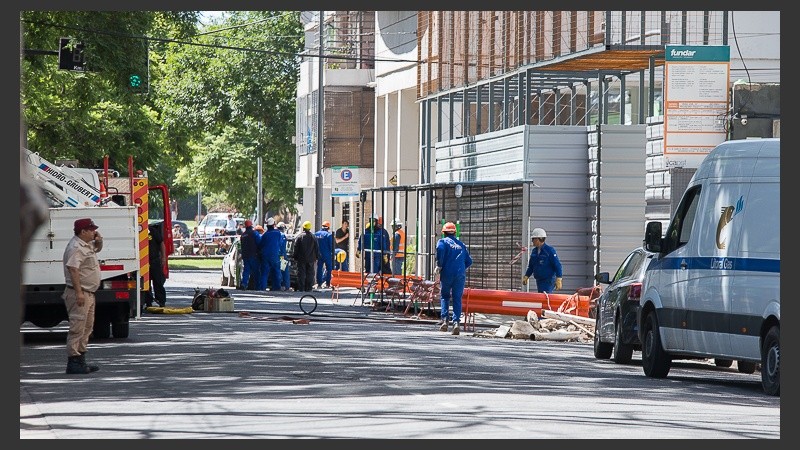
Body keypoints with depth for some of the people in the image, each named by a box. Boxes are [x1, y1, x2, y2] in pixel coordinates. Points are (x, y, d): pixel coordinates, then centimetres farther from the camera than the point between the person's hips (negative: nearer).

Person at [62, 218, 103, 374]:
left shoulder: (87, 245, 15)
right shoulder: (76, 247, -17)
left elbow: (97, 248, 37)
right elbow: (73, 269, -25)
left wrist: (99, 241, 13)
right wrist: (79, 292, -30)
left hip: (89, 293, 11)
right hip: (80, 293, -11)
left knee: (87, 328, 16)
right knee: (77, 327, -11)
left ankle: (81, 360, 22)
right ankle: (73, 362, -12)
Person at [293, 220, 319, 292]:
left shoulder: (299, 236, -5)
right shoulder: (313, 237, 3)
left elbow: (296, 248, -4)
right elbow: (317, 248, 7)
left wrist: (295, 257, 2)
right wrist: (316, 257, 13)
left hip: (301, 259, -2)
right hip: (310, 259, 2)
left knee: (301, 274, 0)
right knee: (310, 274, 7)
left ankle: (301, 288, -4)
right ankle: (308, 288, 6)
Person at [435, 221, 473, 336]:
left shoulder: (443, 241, 7)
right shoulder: (461, 244, 20)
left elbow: (440, 249, -17)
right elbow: (469, 261, 17)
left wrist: (439, 265, -8)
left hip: (447, 273, -2)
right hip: (460, 274, 2)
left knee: (445, 296, 13)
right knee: (457, 299, 3)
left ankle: (444, 320, 0)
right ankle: (456, 322, -11)